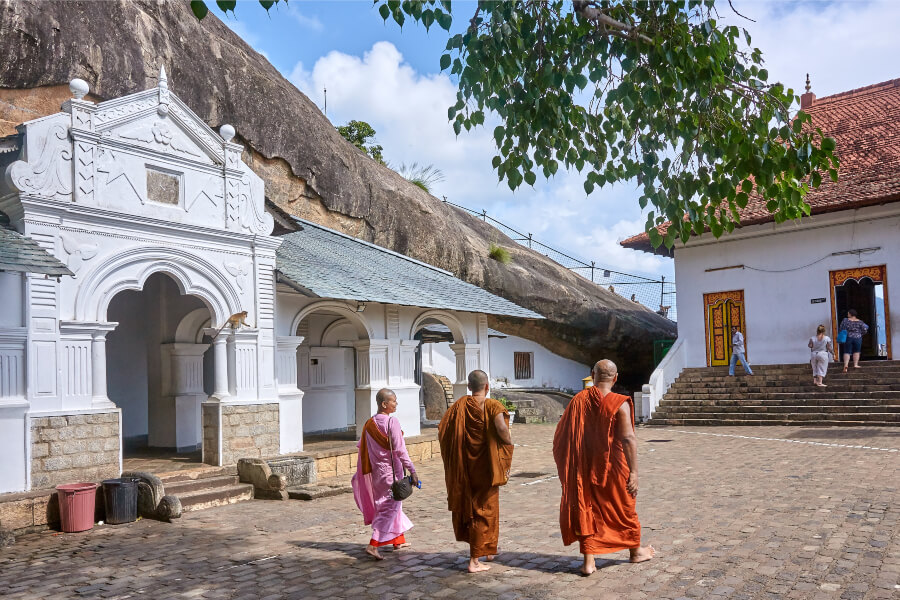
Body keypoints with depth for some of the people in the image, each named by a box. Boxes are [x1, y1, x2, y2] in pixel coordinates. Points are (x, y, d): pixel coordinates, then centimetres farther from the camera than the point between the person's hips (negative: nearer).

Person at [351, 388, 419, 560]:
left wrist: (364, 474, 23)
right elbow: (399, 449, -20)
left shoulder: (369, 424, 3)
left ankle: (398, 540, 33)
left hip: (376, 471, 7)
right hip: (391, 470, -7)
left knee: (388, 505, 20)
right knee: (390, 507, 0)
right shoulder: (392, 422, -18)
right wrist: (412, 470, -16)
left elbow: (362, 449, 10)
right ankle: (373, 545, -7)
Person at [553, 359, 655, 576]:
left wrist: (564, 465, 14)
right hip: (613, 468, -2)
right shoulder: (619, 404, -14)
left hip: (584, 469, 3)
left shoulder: (578, 400, -2)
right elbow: (628, 439, -19)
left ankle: (588, 561, 9)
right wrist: (633, 471, -15)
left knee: (586, 508, 10)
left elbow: (562, 436, 2)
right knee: (623, 507, 17)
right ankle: (635, 551, 35)